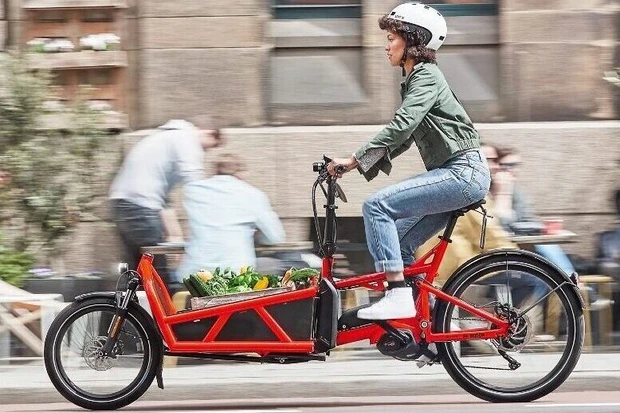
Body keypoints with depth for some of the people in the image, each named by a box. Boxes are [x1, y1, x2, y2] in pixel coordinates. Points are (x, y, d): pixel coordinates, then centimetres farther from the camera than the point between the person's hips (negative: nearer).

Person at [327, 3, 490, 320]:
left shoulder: (426, 77, -9)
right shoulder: (414, 79, 21)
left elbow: (400, 127, -22)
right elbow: (402, 137, 22)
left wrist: (354, 160, -23)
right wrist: (359, 164, 11)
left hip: (463, 172, -10)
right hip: (455, 175, 10)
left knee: (377, 206, -19)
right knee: (398, 242, 9)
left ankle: (398, 295, -23)